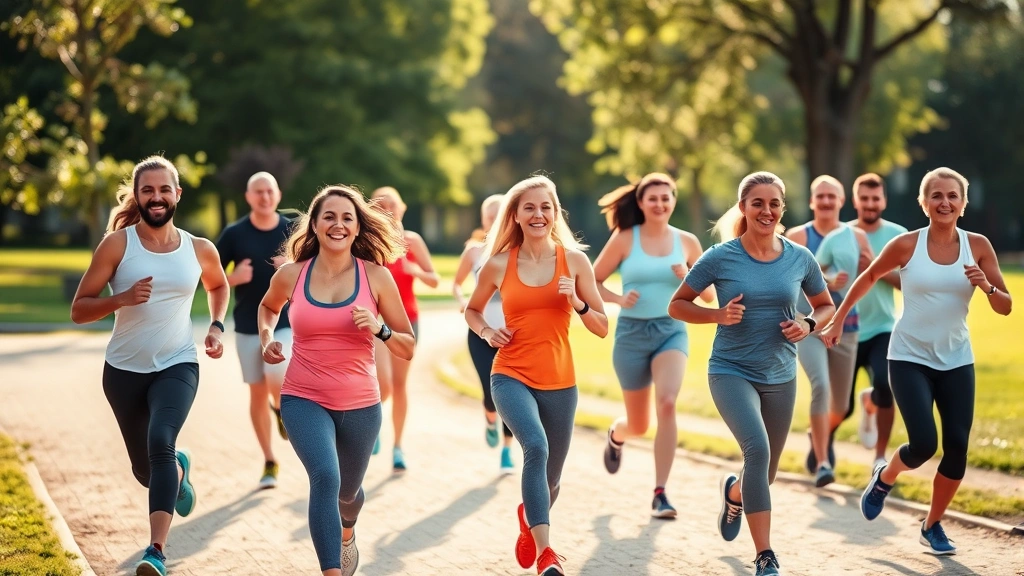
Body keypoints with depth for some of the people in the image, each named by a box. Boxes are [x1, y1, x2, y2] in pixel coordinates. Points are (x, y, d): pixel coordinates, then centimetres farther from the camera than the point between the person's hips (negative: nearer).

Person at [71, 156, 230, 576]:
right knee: (145, 469, 13)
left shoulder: (200, 250, -1)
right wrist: (122, 298, -26)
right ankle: (179, 470, 52)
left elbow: (219, 286, 23)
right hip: (124, 370, 1)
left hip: (177, 366, -1)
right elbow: (78, 311, -9)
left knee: (161, 442, -28)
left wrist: (216, 326, 6)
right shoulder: (117, 245, -9)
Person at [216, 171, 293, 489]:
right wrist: (234, 278, -18)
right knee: (258, 392, 5)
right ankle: (269, 462, 17)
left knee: (277, 379, -22)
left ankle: (281, 409, 14)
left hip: (286, 322, -1)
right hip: (248, 326, 1)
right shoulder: (234, 233, -2)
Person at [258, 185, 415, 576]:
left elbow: (408, 348, -3)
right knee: (325, 477, -28)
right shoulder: (291, 274, -4)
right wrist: (267, 338, 4)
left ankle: (346, 534, 59)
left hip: (360, 404, 1)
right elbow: (269, 306, 21)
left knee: (348, 490, 23)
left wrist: (379, 330, -21)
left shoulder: (376, 276, -7)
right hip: (304, 400, -1)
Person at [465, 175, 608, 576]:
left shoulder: (574, 260, -1)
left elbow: (602, 328, 2)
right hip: (511, 377, -2)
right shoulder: (499, 265, 0)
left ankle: (529, 520, 51)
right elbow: (472, 310, 18)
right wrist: (486, 331, -3)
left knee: (550, 478, 15)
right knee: (536, 447, -30)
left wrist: (576, 302, -16)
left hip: (559, 382, 2)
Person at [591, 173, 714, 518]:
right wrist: (618, 299, -17)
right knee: (639, 425, 9)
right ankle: (616, 435, 50)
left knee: (667, 403, -25)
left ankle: (660, 493, -18)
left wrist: (689, 277, -13)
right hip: (632, 333, -1)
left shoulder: (687, 242, 2)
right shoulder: (624, 239, -3)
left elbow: (709, 296, 7)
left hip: (672, 331, 1)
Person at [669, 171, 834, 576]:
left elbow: (826, 306, 13)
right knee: (757, 448, -28)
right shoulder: (720, 258, -9)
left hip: (780, 377, 4)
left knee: (765, 474, 14)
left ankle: (734, 493, 54)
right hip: (731, 372, -4)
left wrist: (808, 325, -9)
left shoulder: (800, 258, -2)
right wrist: (719, 314, -18)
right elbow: (677, 305, -1)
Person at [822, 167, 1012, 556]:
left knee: (958, 447, -3)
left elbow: (1005, 307, 0)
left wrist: (987, 287, -21)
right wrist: (838, 321, 9)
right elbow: (868, 278, 7)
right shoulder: (907, 245, -9)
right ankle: (885, 478, 20)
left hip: (956, 361, 3)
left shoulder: (978, 246, -4)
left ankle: (933, 526, 18)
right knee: (924, 445, -15)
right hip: (910, 358, -3)